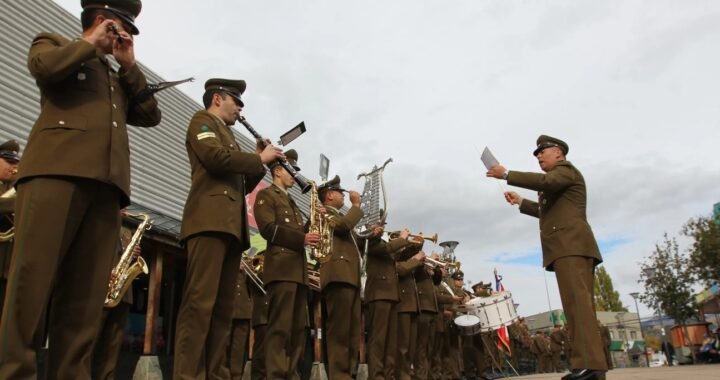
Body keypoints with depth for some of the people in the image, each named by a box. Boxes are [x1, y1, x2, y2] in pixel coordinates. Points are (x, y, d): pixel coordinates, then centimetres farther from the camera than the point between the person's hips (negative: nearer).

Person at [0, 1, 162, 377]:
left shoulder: (119, 78, 35)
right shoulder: (54, 43, 21)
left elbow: (150, 115, 21)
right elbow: (44, 66, -4)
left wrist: (129, 64, 22)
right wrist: (91, 43, 10)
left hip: (106, 182, 5)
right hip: (56, 169, -5)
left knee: (86, 291, -3)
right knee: (32, 276, -13)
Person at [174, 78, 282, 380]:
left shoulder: (226, 134, 31)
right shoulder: (202, 120, 8)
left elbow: (241, 184, 29)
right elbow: (217, 157, -13)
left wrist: (258, 162, 16)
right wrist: (259, 159, -2)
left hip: (230, 224, 9)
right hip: (210, 219, -9)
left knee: (223, 307, 4)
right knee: (200, 301, -16)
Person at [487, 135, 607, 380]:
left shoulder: (566, 170, 3)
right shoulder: (556, 180, 32)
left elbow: (544, 182, -19)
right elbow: (550, 211, 40)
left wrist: (507, 175, -16)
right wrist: (521, 202, 35)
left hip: (571, 245, -10)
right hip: (567, 248, 10)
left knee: (578, 302, -20)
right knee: (578, 304, 4)